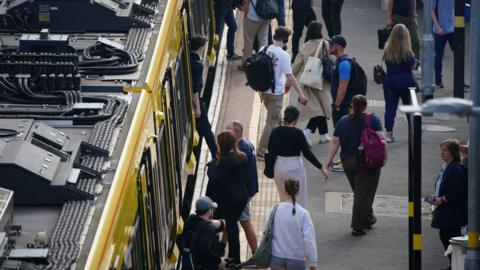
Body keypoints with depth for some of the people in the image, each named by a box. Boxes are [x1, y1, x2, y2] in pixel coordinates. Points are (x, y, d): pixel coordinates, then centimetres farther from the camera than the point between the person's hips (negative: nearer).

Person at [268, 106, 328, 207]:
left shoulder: (276, 131, -1)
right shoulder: (297, 133, -14)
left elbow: (271, 151, 4)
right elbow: (307, 153, -14)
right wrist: (321, 168, -9)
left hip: (279, 167, 5)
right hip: (295, 167, -5)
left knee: (284, 199, 18)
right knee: (299, 202, 5)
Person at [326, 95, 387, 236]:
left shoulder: (343, 121, 6)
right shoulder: (373, 120, -4)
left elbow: (335, 142, 3)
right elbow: (380, 139, -13)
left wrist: (330, 159, 8)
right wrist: (385, 155, -5)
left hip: (348, 162, 4)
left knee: (358, 192, 18)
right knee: (364, 194, -2)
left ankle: (368, 219, 30)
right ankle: (358, 227, -4)